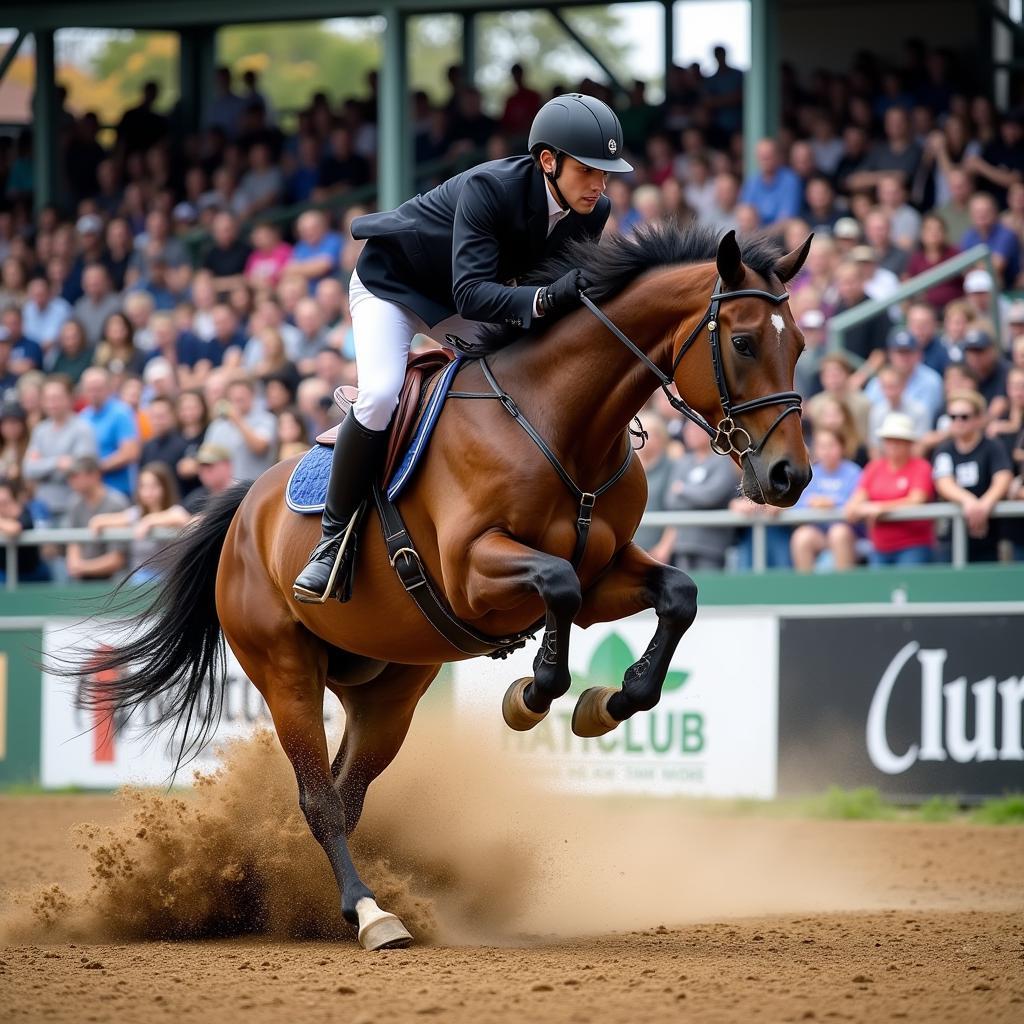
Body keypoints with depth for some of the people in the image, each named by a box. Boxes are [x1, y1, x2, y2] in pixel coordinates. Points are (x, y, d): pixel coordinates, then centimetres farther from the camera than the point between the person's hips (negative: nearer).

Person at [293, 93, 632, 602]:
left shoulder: (592, 212, -16)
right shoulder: (488, 187, -36)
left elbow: (572, 291, -3)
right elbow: (471, 294, -43)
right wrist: (545, 299, -56)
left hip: (458, 299, 7)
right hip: (391, 283, -7)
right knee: (380, 396, -28)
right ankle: (333, 540, -13)